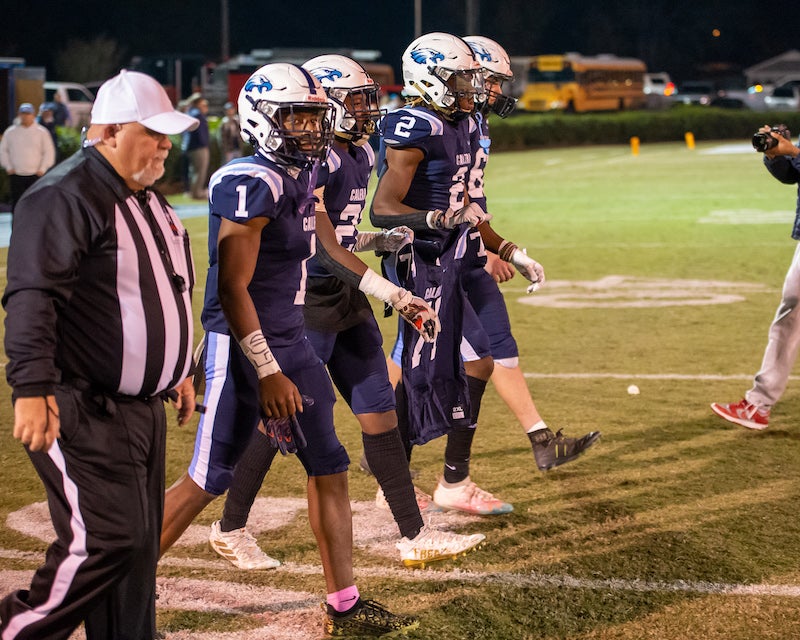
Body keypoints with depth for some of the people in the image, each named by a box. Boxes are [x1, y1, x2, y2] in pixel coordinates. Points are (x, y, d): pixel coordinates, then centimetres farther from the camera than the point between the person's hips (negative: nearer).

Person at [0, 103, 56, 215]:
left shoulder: (42, 132, 2)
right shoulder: (10, 132, 7)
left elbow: (49, 152, 3)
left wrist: (42, 169, -7)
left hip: (35, 176, -2)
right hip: (16, 175, 2)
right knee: (16, 203, 3)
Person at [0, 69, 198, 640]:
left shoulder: (148, 198, 17)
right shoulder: (66, 197, -15)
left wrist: (178, 371, 30)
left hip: (143, 408, 10)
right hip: (82, 411, -9)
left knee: (139, 545, 11)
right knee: (102, 542, -13)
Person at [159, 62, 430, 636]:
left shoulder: (301, 178, 8)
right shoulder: (252, 185, -20)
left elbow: (335, 252, 24)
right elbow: (233, 290, -21)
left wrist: (398, 297, 27)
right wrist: (267, 373, -21)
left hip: (291, 342, 9)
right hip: (244, 348, -9)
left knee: (329, 468, 11)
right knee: (208, 479, -5)